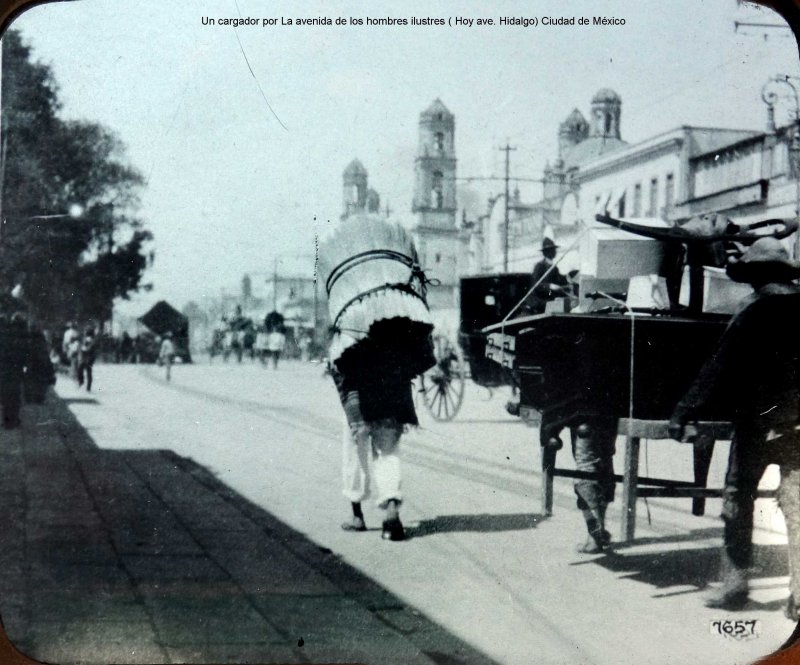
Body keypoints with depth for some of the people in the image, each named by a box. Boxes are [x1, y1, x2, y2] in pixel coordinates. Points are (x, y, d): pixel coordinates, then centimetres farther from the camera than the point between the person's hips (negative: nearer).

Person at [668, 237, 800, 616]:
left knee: (738, 500, 9)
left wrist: (684, 413, -10)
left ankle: (734, 583, 9)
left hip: (757, 421, -4)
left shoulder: (754, 311, -9)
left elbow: (720, 370, -13)